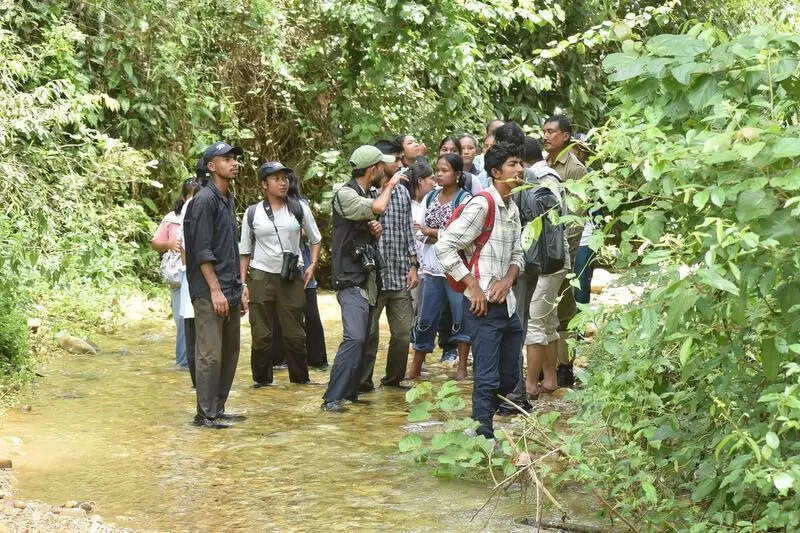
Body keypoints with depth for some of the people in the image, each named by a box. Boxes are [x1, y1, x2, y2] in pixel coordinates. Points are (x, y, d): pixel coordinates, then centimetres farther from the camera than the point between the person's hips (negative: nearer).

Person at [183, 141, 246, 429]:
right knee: (210, 354, -8)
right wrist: (215, 289, -18)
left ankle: (218, 408, 18)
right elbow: (202, 250, -15)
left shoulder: (229, 200, 17)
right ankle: (206, 414, -4)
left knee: (230, 352, 11)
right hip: (208, 293, -9)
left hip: (229, 292, 9)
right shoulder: (205, 200, -10)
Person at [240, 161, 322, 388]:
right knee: (261, 335, 0)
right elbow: (245, 252, 8)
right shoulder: (252, 213, 3)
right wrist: (243, 284, 1)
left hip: (292, 278, 1)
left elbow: (315, 239, 15)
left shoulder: (299, 208, 4)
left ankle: (300, 378, 16)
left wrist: (313, 264, 1)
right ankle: (262, 379, 14)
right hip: (261, 276, 0)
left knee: (295, 334, 2)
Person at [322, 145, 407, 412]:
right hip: (350, 280, -9)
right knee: (354, 337, -21)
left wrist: (376, 230, 4)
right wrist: (391, 184, -3)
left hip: (367, 278, 9)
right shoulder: (345, 194, -11)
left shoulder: (365, 195, 17)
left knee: (362, 339, 10)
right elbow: (379, 207, -23)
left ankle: (351, 391, 18)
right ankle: (332, 398, -21)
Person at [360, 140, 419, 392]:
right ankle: (363, 381, 9)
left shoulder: (402, 192, 13)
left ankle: (393, 378, 23)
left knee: (403, 332, 8)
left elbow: (408, 232, 15)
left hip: (400, 277, 5)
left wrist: (413, 266, 10)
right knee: (369, 333, -1)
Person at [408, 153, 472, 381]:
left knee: (460, 317, 2)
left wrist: (432, 232, -6)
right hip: (433, 267, 5)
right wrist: (443, 234, -6)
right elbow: (421, 228, 13)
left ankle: (462, 368, 11)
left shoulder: (464, 199, -7)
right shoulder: (430, 197, 11)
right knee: (426, 319, 8)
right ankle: (415, 369, 14)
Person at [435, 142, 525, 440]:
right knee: (487, 378, -8)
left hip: (507, 303, 9)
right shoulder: (481, 205, -14)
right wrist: (474, 287, -16)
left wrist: (508, 279, -1)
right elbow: (445, 247, -18)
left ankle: (483, 427, 29)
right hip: (483, 306, -9)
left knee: (509, 376, 14)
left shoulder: (512, 209, 14)